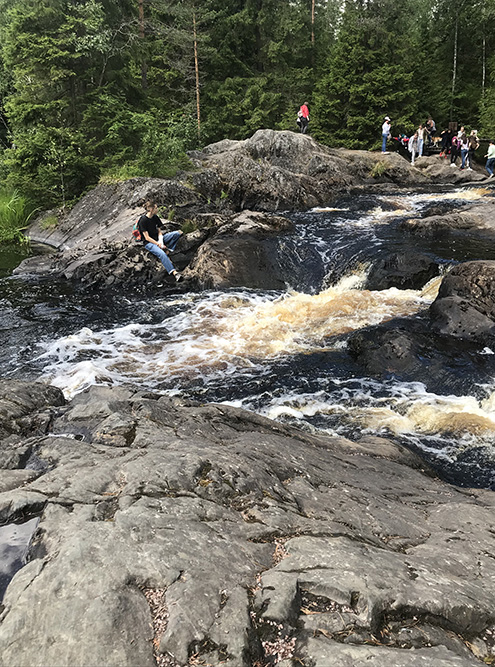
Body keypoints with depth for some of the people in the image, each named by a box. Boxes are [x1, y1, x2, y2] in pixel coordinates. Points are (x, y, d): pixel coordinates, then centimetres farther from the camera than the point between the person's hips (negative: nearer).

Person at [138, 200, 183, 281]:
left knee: (177, 233, -13)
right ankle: (174, 272, -47)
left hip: (157, 239, 7)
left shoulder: (155, 217, 6)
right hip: (149, 243, -7)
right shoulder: (143, 220, -15)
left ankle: (168, 249, -24)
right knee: (161, 254, -38)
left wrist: (160, 241, -13)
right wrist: (158, 244, -21)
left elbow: (159, 231, 8)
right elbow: (147, 238, -16)